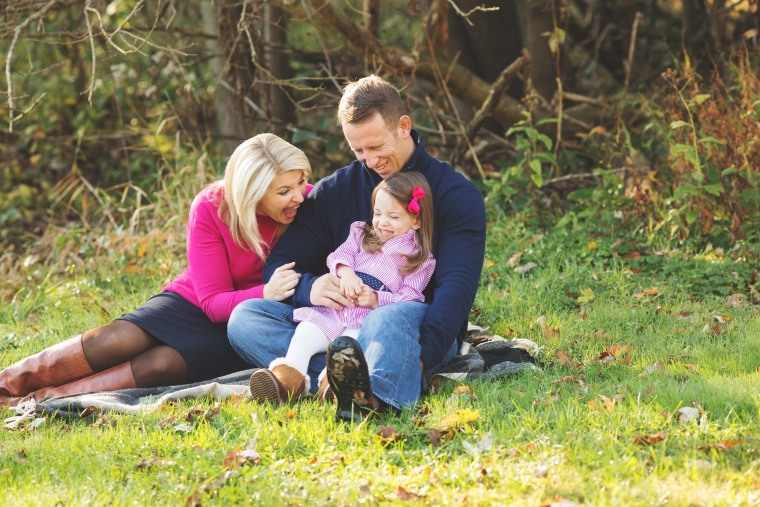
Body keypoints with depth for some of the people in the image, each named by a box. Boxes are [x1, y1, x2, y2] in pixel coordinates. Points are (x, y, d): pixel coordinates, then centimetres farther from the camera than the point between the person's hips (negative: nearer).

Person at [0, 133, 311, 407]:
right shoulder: (210, 209, -16)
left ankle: (41, 399, -27)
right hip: (194, 304, 1)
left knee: (160, 364, -28)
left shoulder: (306, 203, -15)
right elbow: (214, 302, -18)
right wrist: (265, 293, -35)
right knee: (117, 341, -27)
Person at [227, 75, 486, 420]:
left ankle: (372, 394, -74)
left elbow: (457, 286, -12)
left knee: (392, 316, -40)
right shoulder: (334, 191, 15)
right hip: (339, 331, 4)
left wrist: (424, 354, -32)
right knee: (245, 317, -19)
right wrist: (309, 287, -19)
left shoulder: (456, 195, 2)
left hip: (417, 327, -4)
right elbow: (278, 266, 8)